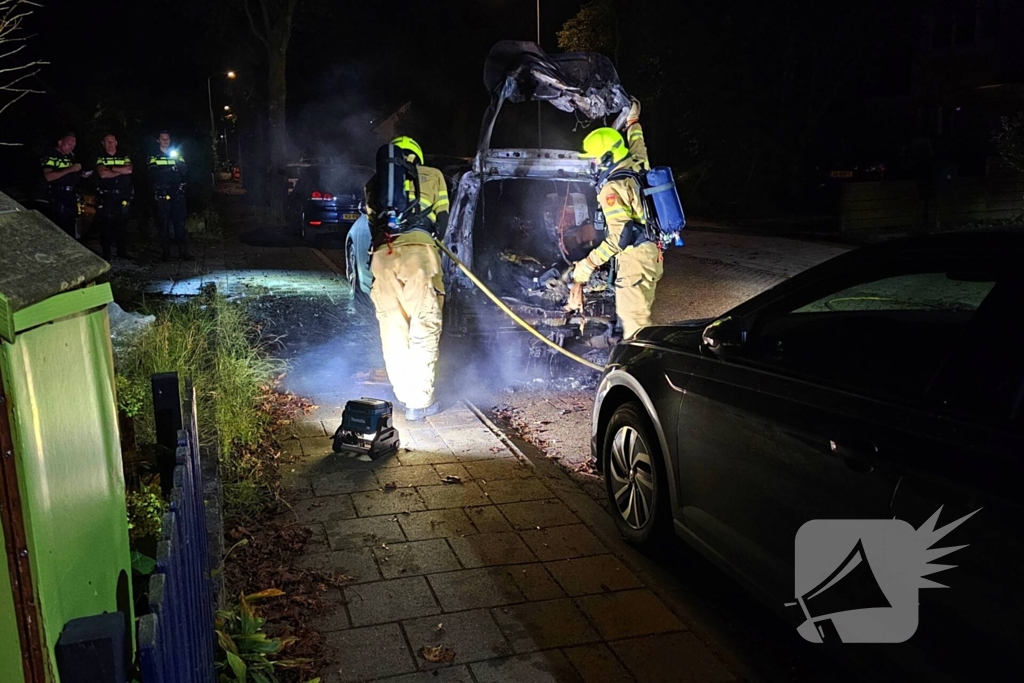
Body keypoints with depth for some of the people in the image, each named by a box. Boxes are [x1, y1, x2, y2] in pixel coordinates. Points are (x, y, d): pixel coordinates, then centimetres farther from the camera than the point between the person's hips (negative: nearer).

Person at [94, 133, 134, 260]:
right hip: (106, 197, -2)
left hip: (122, 196, 2)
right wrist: (121, 171, -6)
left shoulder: (124, 157, 14)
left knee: (122, 225, 5)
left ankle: (122, 252, 12)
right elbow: (103, 174, -10)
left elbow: (129, 170, -6)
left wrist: (111, 168, -9)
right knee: (106, 225, -4)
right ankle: (106, 254, 1)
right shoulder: (100, 159, 8)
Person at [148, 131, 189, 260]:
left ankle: (182, 251, -3)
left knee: (180, 222, -4)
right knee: (164, 224, -3)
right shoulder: (153, 158, 11)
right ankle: (165, 252, -1)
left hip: (178, 195, 2)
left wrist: (177, 160, -12)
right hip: (162, 195, -2)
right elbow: (154, 175, -3)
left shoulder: (177, 155, 18)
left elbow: (184, 171, 2)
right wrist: (171, 169, -6)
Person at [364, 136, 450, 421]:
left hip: (382, 255, 3)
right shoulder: (432, 175, 21)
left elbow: (372, 222, 24)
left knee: (393, 328, 11)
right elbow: (442, 218, 19)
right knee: (425, 327, 0)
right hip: (418, 251, -3)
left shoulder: (374, 183, 28)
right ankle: (420, 402, -1)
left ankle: (404, 394, 16)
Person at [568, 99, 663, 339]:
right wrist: (633, 121, 52)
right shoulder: (636, 167, 6)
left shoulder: (612, 187, -17)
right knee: (640, 317, 15)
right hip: (652, 253, 9)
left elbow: (620, 236, -24)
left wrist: (584, 269, -24)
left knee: (633, 322, -9)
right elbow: (637, 147, 32)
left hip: (636, 259, -9)